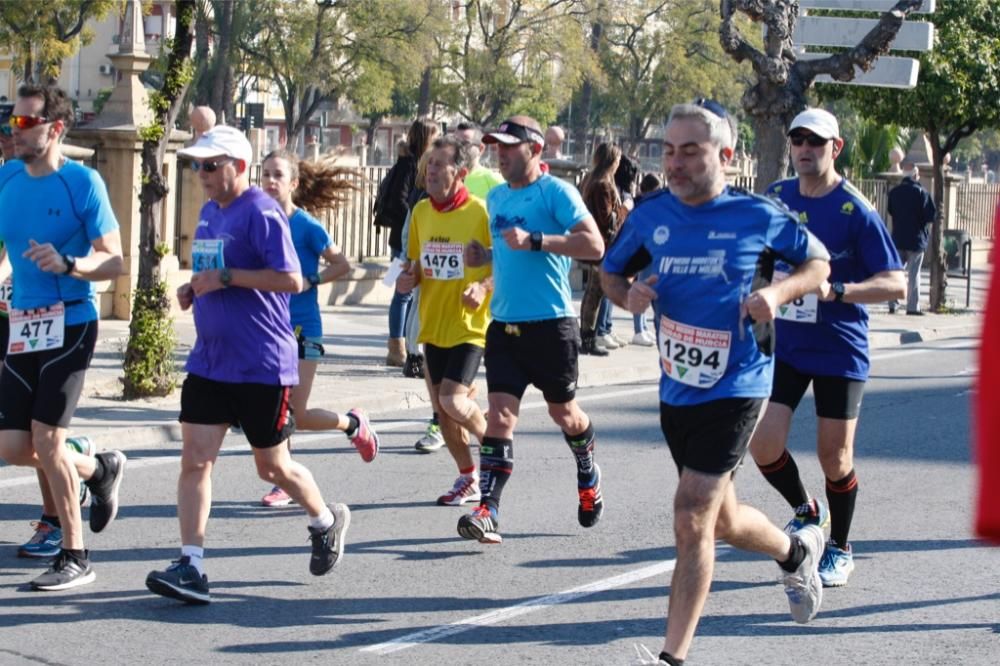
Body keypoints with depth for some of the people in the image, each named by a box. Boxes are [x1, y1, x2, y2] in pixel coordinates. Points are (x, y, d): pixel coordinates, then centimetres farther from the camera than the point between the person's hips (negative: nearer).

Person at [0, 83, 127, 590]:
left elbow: (114, 263, -10)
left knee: (45, 438, -11)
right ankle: (99, 469, 32)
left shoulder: (82, 183, -9)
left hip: (70, 323, -6)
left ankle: (75, 558, 3)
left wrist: (67, 264, -28)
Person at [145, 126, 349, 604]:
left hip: (262, 366, -7)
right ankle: (190, 565, -4)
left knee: (272, 466, 7)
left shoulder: (261, 213, -15)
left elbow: (291, 280, -21)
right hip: (209, 361, 7)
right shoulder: (208, 212, 12)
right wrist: (193, 289, 6)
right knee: (195, 458, -4)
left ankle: (327, 520, 34)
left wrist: (226, 277, -23)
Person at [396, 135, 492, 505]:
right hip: (433, 325, 6)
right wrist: (410, 277, -2)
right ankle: (468, 478, 24)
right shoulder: (421, 211, 6)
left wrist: (483, 287, -24)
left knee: (453, 401, -17)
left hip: (469, 325, -6)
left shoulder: (479, 212, -13)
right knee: (441, 408, 8)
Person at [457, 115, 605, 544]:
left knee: (563, 412, 13)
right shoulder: (496, 197, 12)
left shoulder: (556, 192, -10)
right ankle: (487, 511, -14)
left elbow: (594, 245, -20)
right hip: (504, 324, 5)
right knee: (500, 413, -8)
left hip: (551, 323, -5)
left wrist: (534, 240, -26)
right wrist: (484, 255, 7)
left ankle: (588, 476, 42)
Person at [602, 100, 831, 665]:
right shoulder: (651, 216, 1)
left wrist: (778, 292, -16)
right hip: (676, 390, 6)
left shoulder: (758, 216, -9)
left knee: (692, 520, -13)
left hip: (735, 389, -6)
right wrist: (627, 294, -7)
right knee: (722, 520, 20)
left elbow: (819, 262, 4)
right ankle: (796, 551, 52)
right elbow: (612, 271, 16)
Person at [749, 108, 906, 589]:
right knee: (764, 446, -7)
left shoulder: (856, 211, -13)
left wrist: (835, 291, -29)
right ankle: (806, 511, 23)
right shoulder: (774, 199, 1)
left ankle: (840, 549, 27)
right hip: (784, 344, 4)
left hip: (840, 350, -4)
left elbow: (895, 283, -17)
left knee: (834, 458, 4)